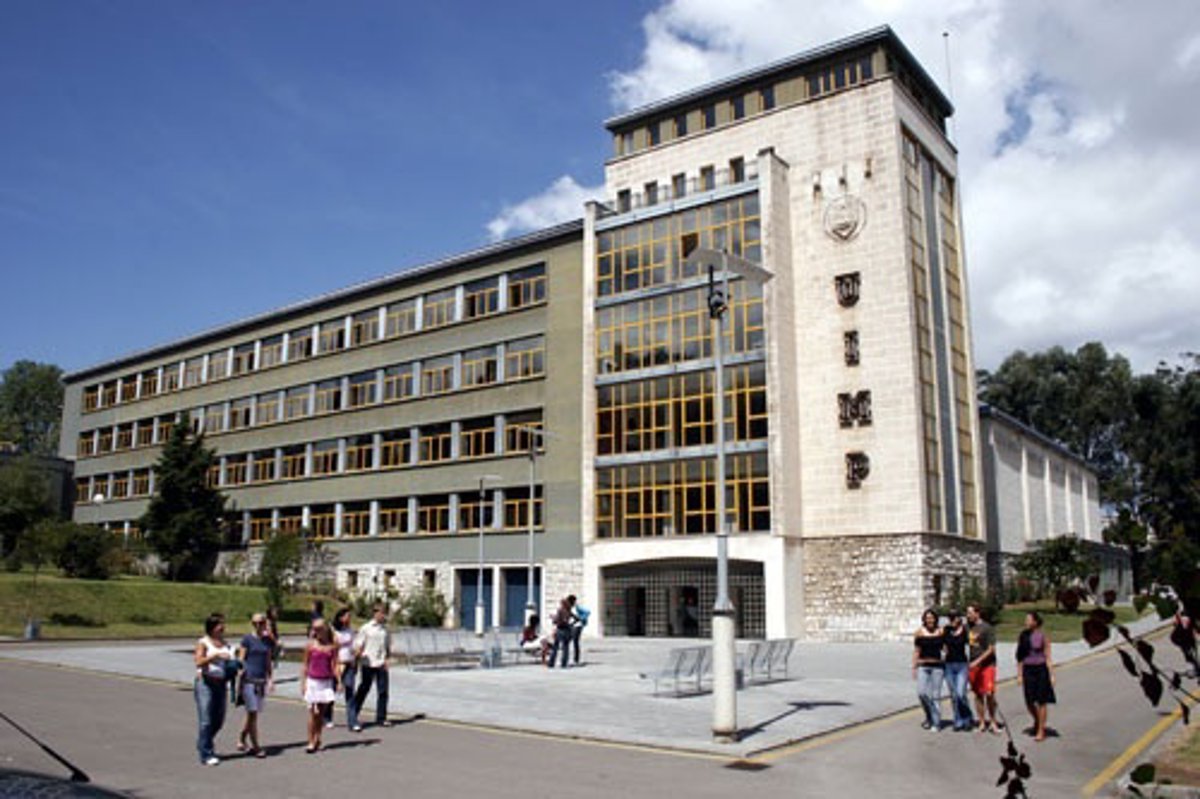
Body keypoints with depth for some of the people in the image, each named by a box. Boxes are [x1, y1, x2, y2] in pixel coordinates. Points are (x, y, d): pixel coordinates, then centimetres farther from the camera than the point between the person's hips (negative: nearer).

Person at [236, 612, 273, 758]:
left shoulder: (268, 641, 10)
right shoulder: (247, 639, -4)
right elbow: (241, 660, -4)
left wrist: (270, 679, 10)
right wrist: (240, 680, -9)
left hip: (262, 681, 5)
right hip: (249, 679, -5)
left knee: (253, 713, 9)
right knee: (252, 713, -5)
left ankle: (241, 738, 28)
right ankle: (255, 747, 0)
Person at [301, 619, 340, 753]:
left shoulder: (332, 646, 0)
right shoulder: (310, 645, -2)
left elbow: (334, 665, 0)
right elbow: (305, 665, 2)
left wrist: (339, 681, -7)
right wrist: (303, 682, -1)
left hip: (327, 682, 2)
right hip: (312, 681, -2)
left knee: (321, 713, 8)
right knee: (313, 713, -4)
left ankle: (317, 738, 21)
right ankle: (311, 742, 1)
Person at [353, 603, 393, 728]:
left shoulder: (386, 629, 9)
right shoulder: (365, 628, -3)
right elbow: (358, 645, -2)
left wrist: (386, 659, 3)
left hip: (381, 665, 4)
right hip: (368, 664, -4)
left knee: (383, 691, 3)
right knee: (363, 690, 5)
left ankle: (381, 718, 13)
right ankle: (354, 716, 22)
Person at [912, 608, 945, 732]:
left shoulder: (941, 633, 1)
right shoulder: (919, 633, 3)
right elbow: (916, 651, 6)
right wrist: (914, 667, 3)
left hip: (937, 666, -1)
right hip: (923, 666, 1)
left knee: (934, 695, -1)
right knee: (921, 692, -10)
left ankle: (936, 723, 10)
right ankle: (929, 716, 15)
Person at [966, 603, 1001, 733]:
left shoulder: (987, 628, -8)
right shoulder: (967, 627, 7)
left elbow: (991, 649, -10)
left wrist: (977, 661, -17)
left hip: (987, 664, -5)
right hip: (973, 665, 5)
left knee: (989, 694, -8)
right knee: (978, 694, 7)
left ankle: (993, 721, 8)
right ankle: (982, 722, 15)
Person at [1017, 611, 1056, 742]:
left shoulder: (1043, 637, -5)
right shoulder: (1023, 636, 4)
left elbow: (1048, 657, -3)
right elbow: (1020, 658, 8)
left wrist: (1052, 675, -8)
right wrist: (1019, 674, 5)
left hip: (1041, 669, -3)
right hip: (1028, 670, 3)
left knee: (1041, 701, 1)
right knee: (1029, 702, 5)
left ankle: (1041, 731, 12)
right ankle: (1037, 721, 35)